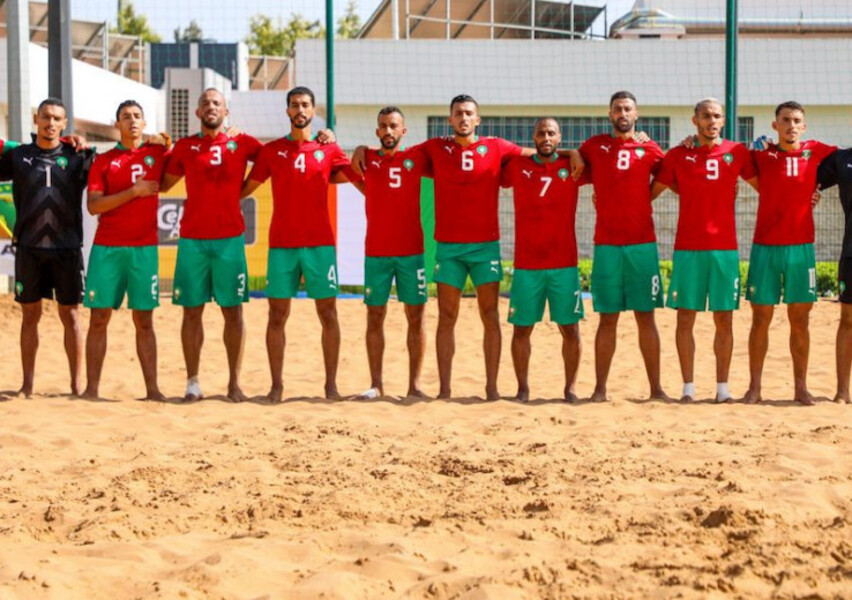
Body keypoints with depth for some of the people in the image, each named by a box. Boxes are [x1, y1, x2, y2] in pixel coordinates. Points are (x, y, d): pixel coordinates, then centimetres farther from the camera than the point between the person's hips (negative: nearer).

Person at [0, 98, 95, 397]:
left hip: (67, 248, -1)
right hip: (28, 247, 1)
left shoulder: (77, 156, 4)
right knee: (30, 314, 6)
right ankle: (27, 383, 12)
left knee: (71, 314, 3)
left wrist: (86, 147, -7)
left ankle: (77, 383, 9)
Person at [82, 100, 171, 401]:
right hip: (107, 248, 0)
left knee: (144, 320, 1)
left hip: (144, 248, 0)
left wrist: (165, 143, 9)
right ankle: (91, 388, 1)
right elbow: (93, 205, -4)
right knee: (99, 317, -1)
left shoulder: (157, 152, 9)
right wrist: (134, 191, -12)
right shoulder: (103, 161, 6)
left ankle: (152, 388, 1)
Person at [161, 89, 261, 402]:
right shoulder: (184, 147, 9)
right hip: (192, 239, 1)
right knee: (192, 311, 2)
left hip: (230, 238, -1)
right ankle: (192, 381, 7)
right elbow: (162, 184, 14)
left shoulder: (242, 144, 6)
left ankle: (234, 382, 6)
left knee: (233, 310, 0)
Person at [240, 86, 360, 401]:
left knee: (328, 312, 0)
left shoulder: (328, 149, 7)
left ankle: (331, 384, 6)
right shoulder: (271, 150, 8)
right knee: (277, 314, 0)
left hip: (320, 244, 0)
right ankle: (276, 384, 6)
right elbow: (245, 189, 11)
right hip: (281, 244, 0)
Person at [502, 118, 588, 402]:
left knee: (570, 329, 0)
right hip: (526, 264, 0)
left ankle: (570, 387, 12)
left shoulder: (572, 167, 3)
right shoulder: (517, 167, 5)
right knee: (522, 328, 2)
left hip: (564, 264, 0)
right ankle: (523, 387, 13)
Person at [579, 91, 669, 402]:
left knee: (646, 316, 2)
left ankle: (656, 387, 6)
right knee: (607, 318, 2)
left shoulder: (649, 149, 6)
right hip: (606, 244, 0)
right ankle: (600, 388, 5)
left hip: (643, 242, 0)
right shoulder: (594, 146, 7)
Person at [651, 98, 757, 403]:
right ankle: (688, 386, 6)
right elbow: (652, 191, 10)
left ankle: (722, 386, 10)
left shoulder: (737, 152, 6)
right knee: (685, 317, -1)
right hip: (688, 248, 0)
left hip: (725, 248, 0)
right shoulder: (678, 155, 5)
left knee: (724, 318, 2)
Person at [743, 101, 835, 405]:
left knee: (800, 320, 4)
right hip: (765, 247, -1)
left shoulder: (816, 151, 5)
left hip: (801, 247, 1)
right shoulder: (761, 155, 3)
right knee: (760, 318, 1)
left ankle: (800, 387, 12)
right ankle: (754, 387, 6)